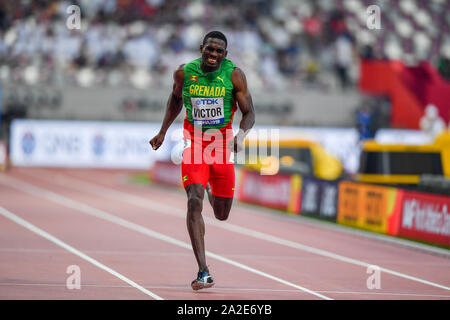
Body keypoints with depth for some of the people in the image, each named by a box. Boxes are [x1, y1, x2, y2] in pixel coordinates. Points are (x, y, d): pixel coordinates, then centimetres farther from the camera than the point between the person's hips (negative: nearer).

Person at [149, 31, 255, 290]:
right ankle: (204, 273, -20)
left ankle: (211, 190, 49)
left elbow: (249, 114, -5)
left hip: (222, 145, 1)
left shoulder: (234, 74, -7)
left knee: (222, 215, 8)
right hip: (194, 144, 0)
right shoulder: (184, 73, -3)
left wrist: (241, 135, -25)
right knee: (194, 203, -19)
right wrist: (163, 132, 15)